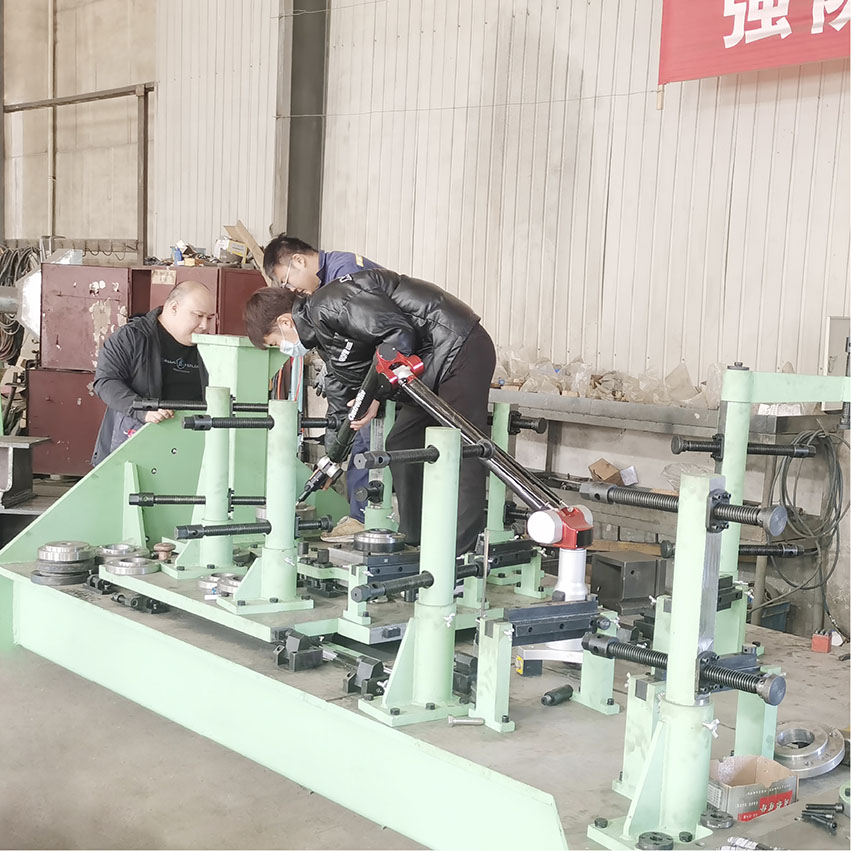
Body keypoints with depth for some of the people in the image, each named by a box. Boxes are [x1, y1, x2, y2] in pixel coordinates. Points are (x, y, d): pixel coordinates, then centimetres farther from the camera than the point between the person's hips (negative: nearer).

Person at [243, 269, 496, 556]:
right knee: (401, 445, 11)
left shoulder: (330, 305, -18)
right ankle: (413, 542, 16)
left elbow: (399, 332, -24)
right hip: (430, 364, 11)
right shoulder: (325, 335, 15)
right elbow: (341, 391, 22)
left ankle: (459, 553, -13)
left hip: (461, 350, -11)